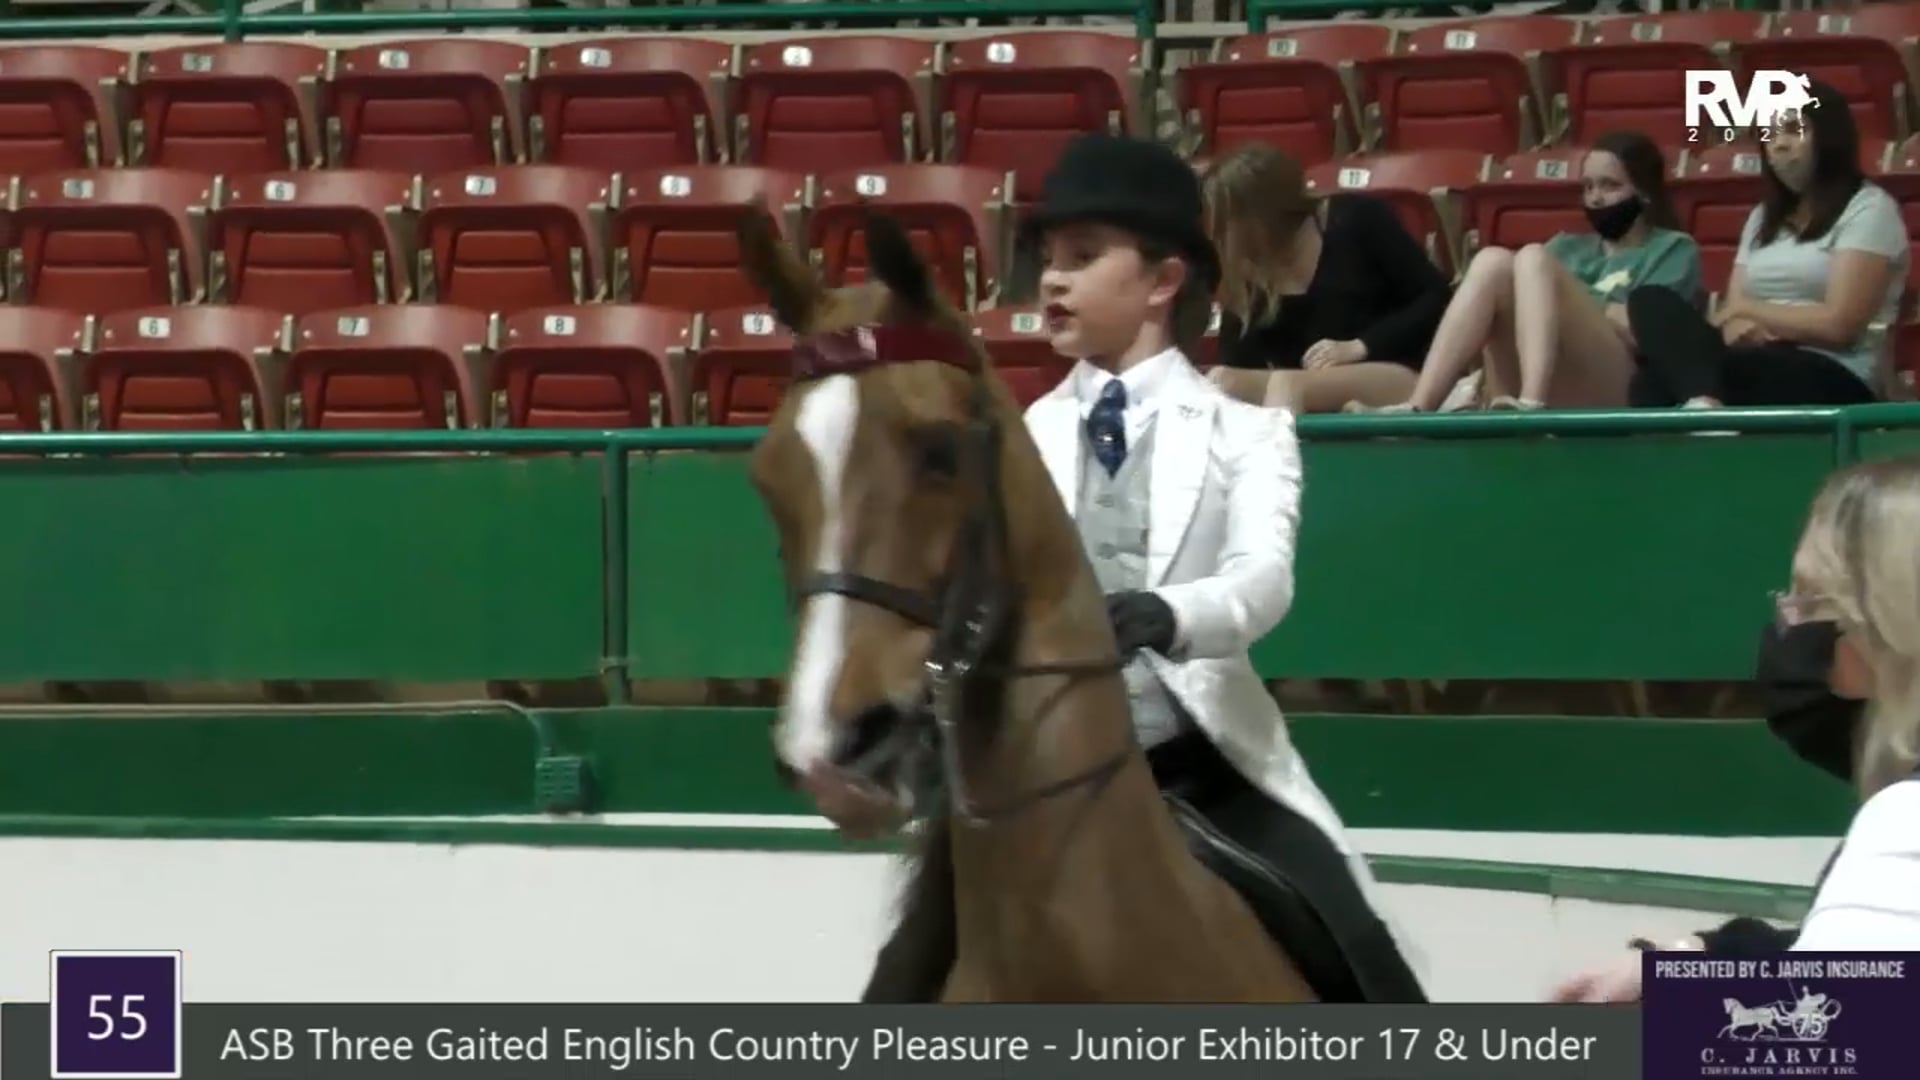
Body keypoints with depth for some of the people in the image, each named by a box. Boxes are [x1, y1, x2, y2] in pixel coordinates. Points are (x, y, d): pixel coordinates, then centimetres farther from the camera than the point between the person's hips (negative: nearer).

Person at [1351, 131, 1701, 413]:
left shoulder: (1673, 250, 18)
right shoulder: (1568, 247, 34)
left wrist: (1568, 303, 5)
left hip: (1611, 394, -4)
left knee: (1534, 260, -22)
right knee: (1492, 261, -17)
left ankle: (1532, 404, -51)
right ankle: (1416, 409, -38)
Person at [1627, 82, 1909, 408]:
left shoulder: (1868, 208, 5)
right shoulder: (1763, 216, 27)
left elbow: (1839, 325, -7)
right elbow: (1731, 310, 14)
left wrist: (1746, 310, 1)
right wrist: (1736, 324, -12)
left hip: (1831, 383, -6)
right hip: (1759, 367, 6)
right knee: (1654, 303, -26)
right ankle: (1702, 403, -56)